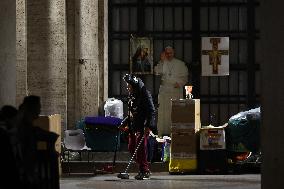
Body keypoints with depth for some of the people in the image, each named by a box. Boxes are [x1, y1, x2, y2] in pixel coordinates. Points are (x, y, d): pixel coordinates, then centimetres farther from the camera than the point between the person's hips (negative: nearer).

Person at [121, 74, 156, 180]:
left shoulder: (145, 95, -11)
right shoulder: (131, 96, 15)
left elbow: (151, 111, -15)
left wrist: (148, 126, -22)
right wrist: (126, 122, 17)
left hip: (142, 127, -9)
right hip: (133, 126, 9)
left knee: (141, 149, -10)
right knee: (132, 148, 9)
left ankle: (144, 171, -3)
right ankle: (143, 170, 18)